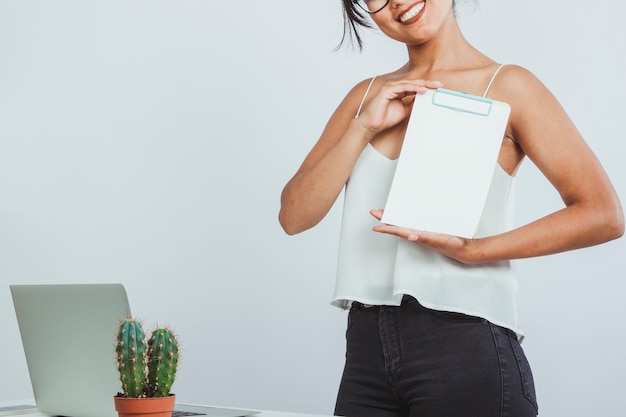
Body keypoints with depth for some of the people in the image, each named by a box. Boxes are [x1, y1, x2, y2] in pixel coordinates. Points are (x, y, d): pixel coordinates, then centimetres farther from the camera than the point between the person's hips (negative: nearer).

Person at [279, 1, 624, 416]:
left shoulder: (507, 86, -2)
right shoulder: (367, 96, 12)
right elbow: (294, 217, 5)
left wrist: (473, 250, -16)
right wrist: (363, 128, -6)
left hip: (465, 348, -4)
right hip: (367, 349, 4)